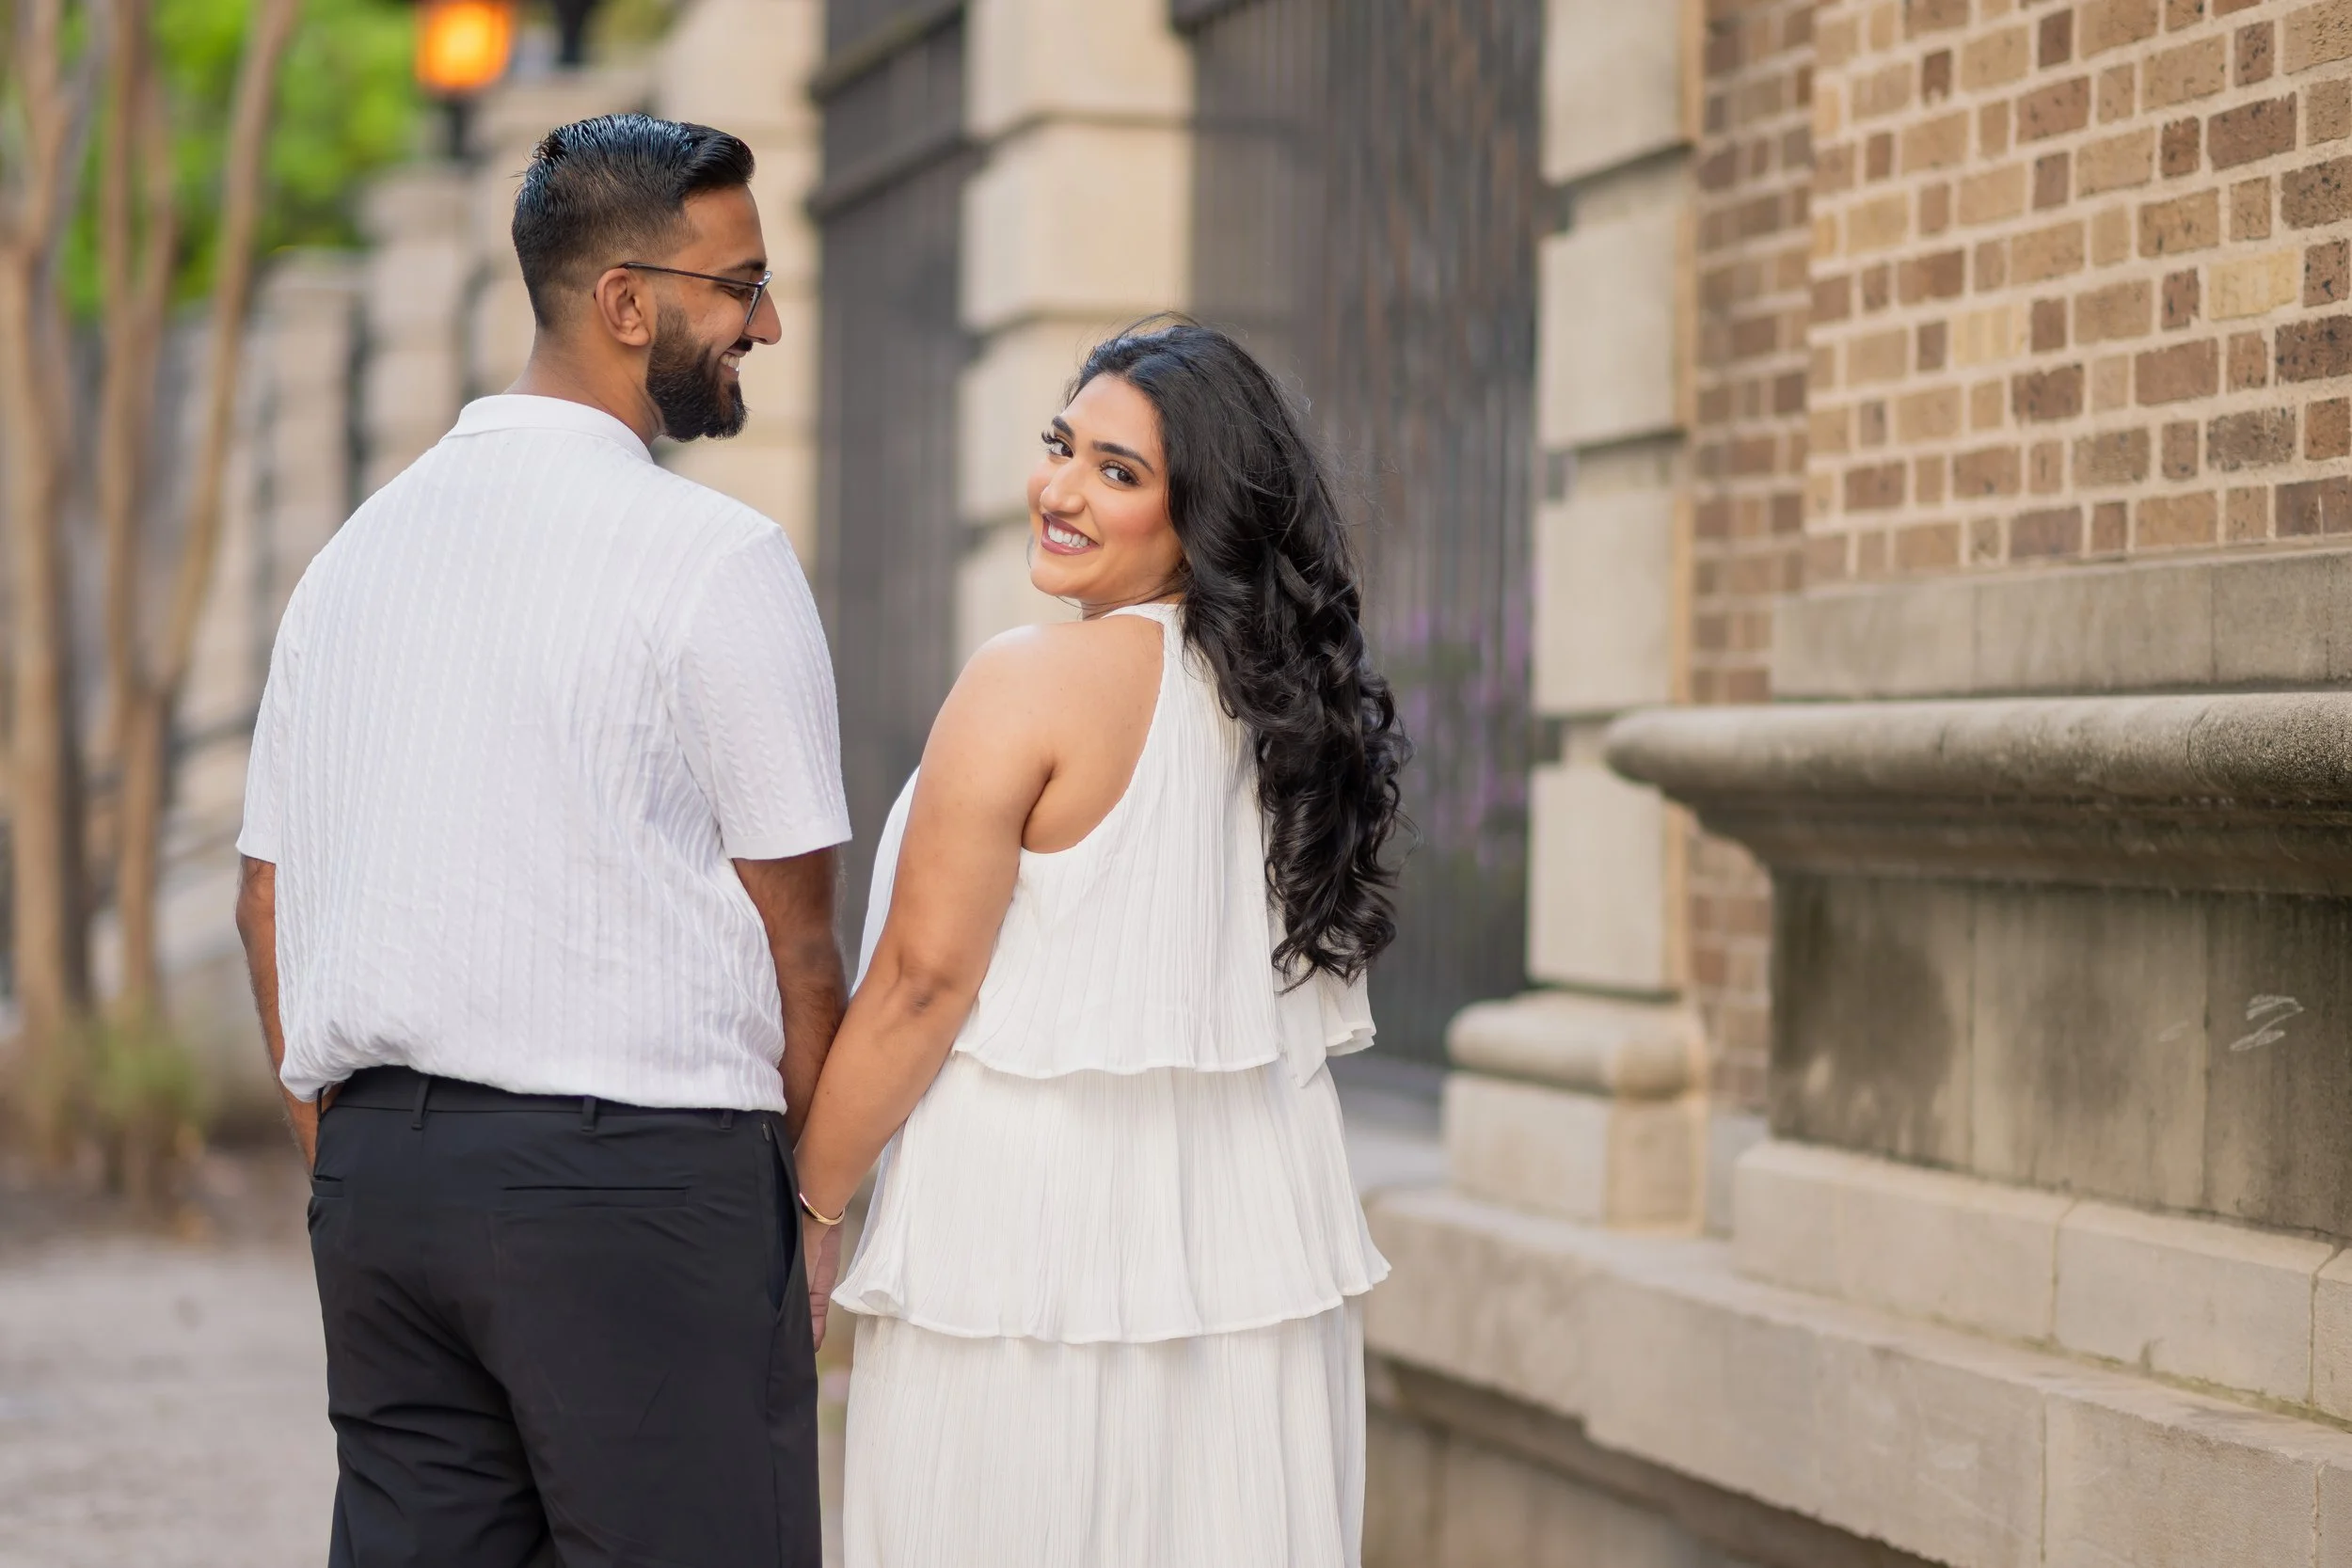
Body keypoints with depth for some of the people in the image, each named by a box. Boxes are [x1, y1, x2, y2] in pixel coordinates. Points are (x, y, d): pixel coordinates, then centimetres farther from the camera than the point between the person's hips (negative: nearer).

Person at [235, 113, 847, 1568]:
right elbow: (795, 942, -6)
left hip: (375, 1163, 7)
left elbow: (268, 899, 15)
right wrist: (823, 1201, 5)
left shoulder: (357, 548, 13)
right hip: (635, 1173, -7)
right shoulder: (718, 557, -8)